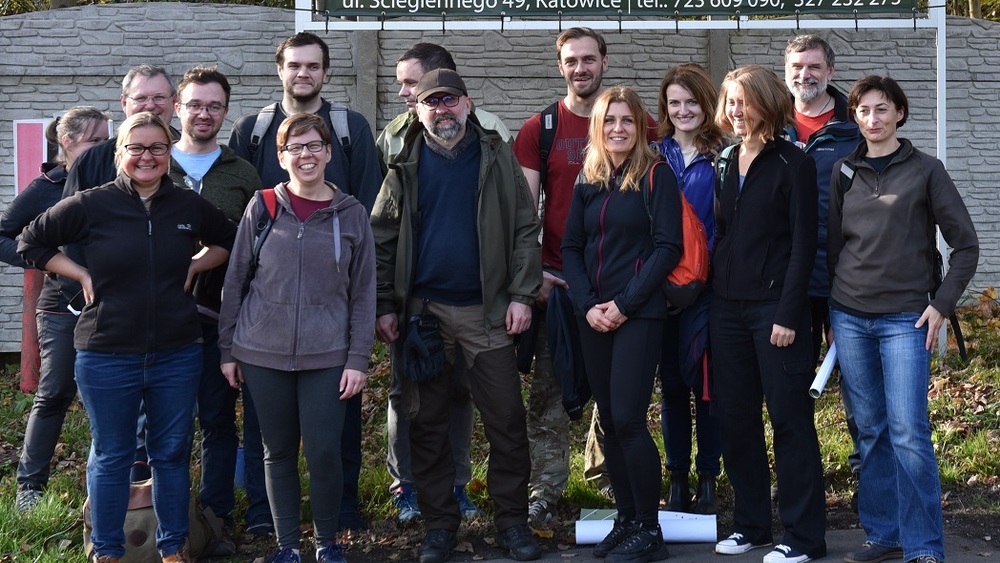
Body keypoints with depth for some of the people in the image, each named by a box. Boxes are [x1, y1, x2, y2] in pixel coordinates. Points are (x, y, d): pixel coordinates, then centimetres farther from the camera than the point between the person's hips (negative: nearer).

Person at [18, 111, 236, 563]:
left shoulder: (190, 206, 2)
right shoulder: (91, 205, -6)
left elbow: (228, 240, 20)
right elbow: (32, 242, 3)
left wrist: (194, 266, 4)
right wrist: (82, 275, -5)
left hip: (177, 354, 2)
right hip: (107, 356, -2)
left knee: (172, 453, 12)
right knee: (112, 456, 9)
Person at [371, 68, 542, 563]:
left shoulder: (496, 157, 3)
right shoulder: (406, 166, 5)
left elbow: (525, 229, 1)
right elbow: (382, 240, 6)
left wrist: (521, 295, -7)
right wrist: (385, 307, -1)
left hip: (486, 309, -1)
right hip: (422, 311, 1)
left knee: (506, 417, 1)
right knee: (427, 421, 7)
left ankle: (512, 521, 14)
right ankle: (439, 522, 18)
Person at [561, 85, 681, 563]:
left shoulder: (656, 177, -3)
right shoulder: (587, 182, 12)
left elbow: (668, 247, -9)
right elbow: (570, 247, 10)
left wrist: (624, 303, -14)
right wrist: (587, 304, -5)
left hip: (639, 314, -5)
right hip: (594, 317, 5)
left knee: (628, 419, -10)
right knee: (609, 421, 7)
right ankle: (625, 519, 18)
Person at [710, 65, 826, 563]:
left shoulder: (792, 163, -5)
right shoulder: (724, 163, 12)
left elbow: (803, 243, -9)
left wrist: (789, 315, -15)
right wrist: (711, 296, 6)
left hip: (775, 307, -6)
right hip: (727, 307, 6)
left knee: (789, 419, -1)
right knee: (735, 419, 9)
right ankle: (750, 523, 22)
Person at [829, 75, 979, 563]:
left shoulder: (925, 170, 0)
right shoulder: (845, 172, 9)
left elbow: (966, 245, 0)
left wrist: (941, 305, -6)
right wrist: (830, 308, 12)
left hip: (904, 319, -4)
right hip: (850, 317, 4)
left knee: (909, 432, -10)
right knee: (870, 430, 8)